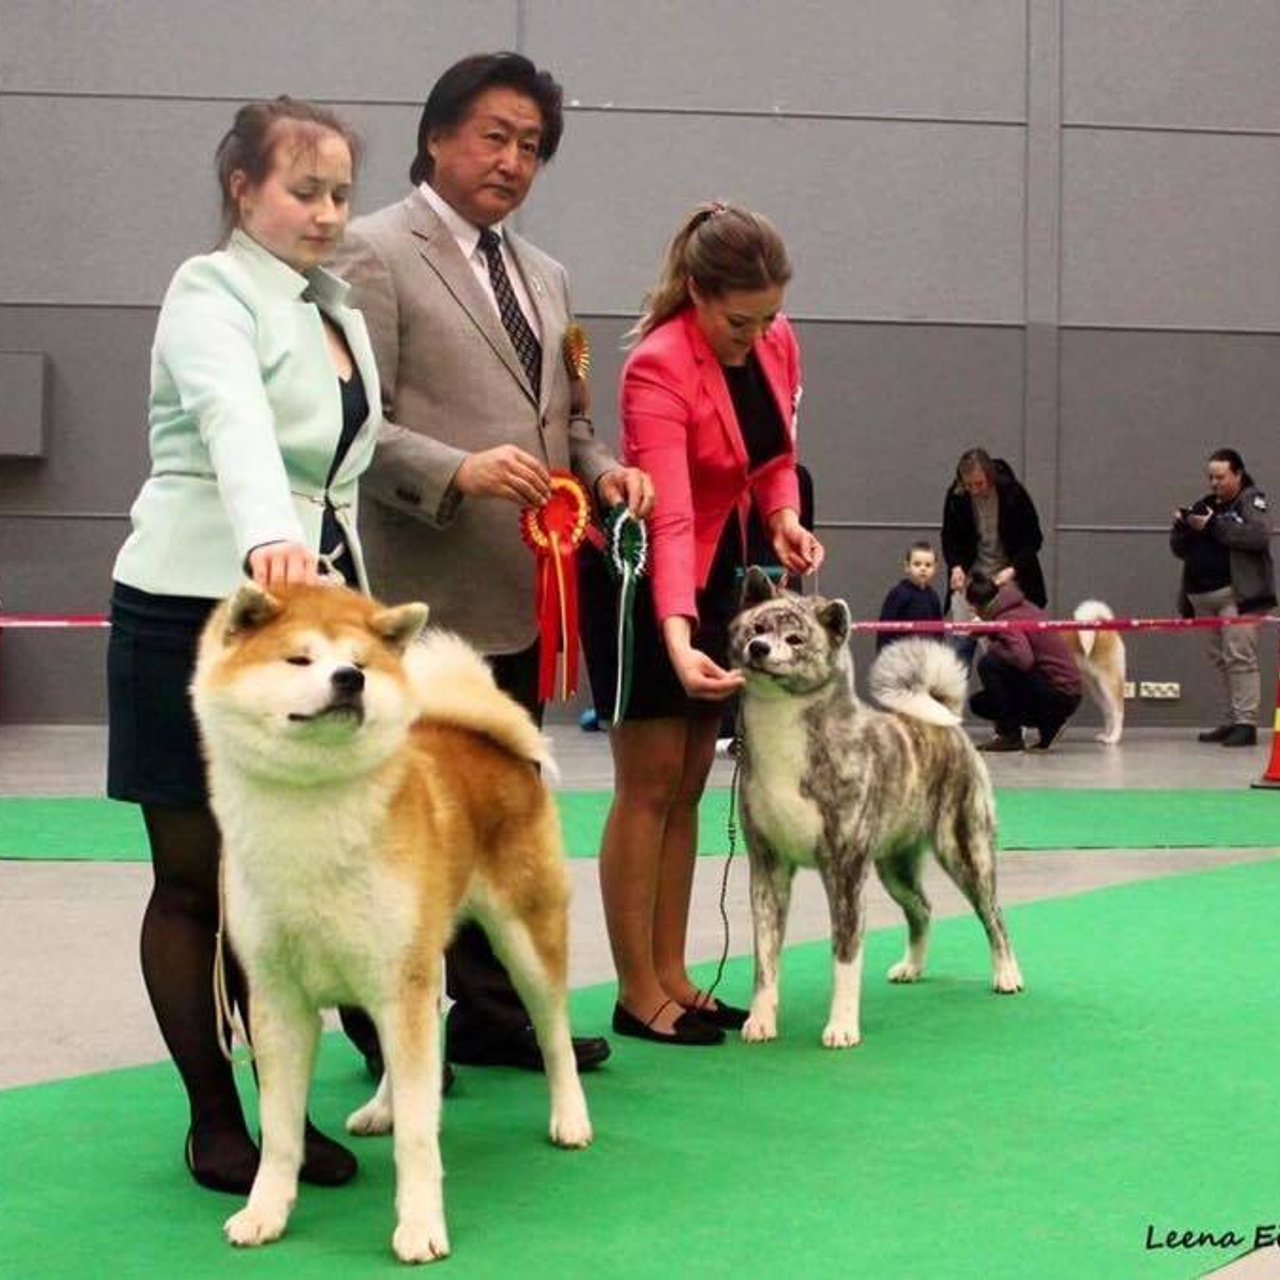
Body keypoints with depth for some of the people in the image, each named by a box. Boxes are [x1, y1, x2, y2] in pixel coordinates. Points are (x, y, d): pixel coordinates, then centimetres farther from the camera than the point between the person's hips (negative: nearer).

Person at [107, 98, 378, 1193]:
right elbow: (236, 424, -29)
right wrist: (267, 538, -46)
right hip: (196, 607, -6)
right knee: (197, 877, 2)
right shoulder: (211, 293, -8)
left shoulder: (340, 313, 16)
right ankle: (214, 1123, 11)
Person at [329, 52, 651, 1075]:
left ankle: (494, 1010, 24)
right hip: (425, 594, -7)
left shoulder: (543, 274, 18)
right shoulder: (374, 252, -5)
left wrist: (600, 468, 2)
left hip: (523, 593, 7)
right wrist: (459, 472, -25)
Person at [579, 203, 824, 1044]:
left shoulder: (778, 345, -3)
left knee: (689, 785, 9)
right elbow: (668, 518, -34)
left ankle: (671, 976, 16)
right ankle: (638, 995, 3)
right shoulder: (659, 367, -24)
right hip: (643, 585, -7)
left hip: (718, 576, 7)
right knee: (649, 785, -4)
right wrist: (676, 635, -46)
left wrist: (785, 519, -11)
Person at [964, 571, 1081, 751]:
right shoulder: (1023, 606, 8)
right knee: (978, 703, 13)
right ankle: (1048, 723, 12)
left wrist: (993, 646, -17)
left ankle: (1009, 735, -12)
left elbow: (1024, 659, -34)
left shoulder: (1007, 619, -19)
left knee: (988, 664, -20)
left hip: (1060, 694, -9)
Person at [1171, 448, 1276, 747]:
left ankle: (1246, 723, -12)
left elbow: (1258, 535, -19)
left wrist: (1214, 526, -19)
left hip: (1237, 594, -7)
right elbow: (1180, 549, 20)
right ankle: (1231, 721, 12)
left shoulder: (1251, 501, 1)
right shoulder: (1204, 505, 20)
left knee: (1240, 657, -11)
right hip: (1203, 595, 7)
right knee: (1220, 660, 7)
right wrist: (1181, 527, -1)